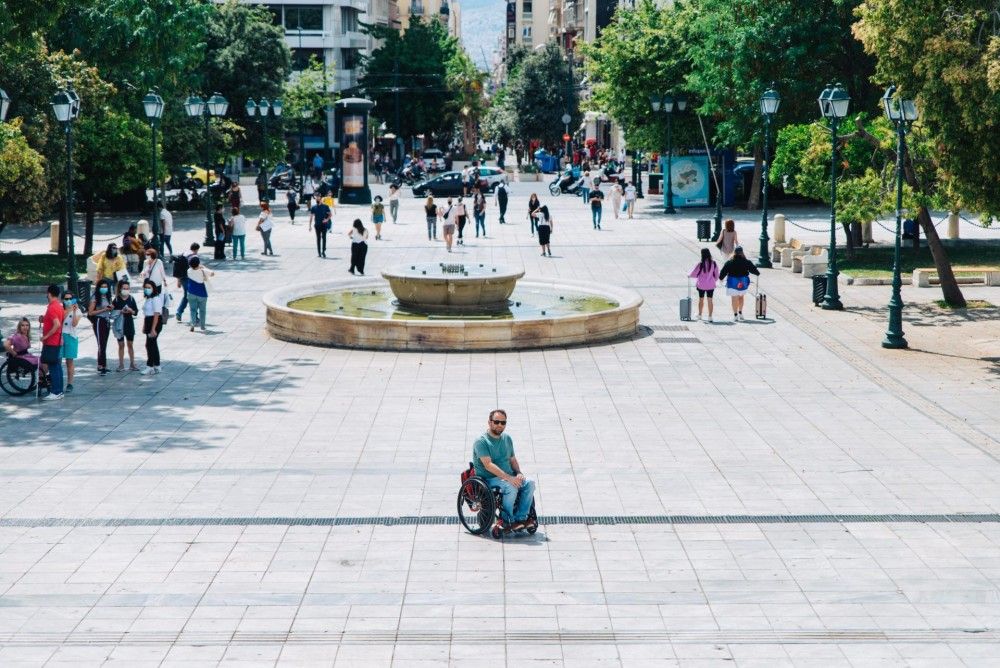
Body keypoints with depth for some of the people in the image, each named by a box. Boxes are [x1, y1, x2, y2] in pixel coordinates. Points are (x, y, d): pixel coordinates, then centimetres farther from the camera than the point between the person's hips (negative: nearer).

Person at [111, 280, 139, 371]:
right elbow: (112, 311, -4)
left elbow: (136, 312, 2)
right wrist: (120, 311, -19)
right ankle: (121, 365, 11)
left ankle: (132, 364, 16)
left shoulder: (131, 299, 0)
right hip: (119, 323, -1)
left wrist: (131, 311, -18)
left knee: (130, 344, 9)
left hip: (129, 323, 1)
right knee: (121, 345, 5)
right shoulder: (117, 299, -4)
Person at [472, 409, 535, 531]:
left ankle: (520, 518, -17)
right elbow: (488, 465, -20)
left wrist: (519, 473, -2)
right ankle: (508, 520, -17)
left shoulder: (507, 438, 15)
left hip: (509, 477, 7)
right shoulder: (481, 441, -9)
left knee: (530, 483, -20)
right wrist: (508, 478, -28)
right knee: (511, 487, -35)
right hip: (488, 479, -7)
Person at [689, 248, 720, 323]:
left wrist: (689, 275, 13)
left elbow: (694, 274, -9)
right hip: (711, 285, 2)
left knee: (701, 299, 16)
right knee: (710, 300, 6)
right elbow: (717, 275, 2)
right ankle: (710, 317, 3)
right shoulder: (713, 264, -7)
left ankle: (699, 315, 30)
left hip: (701, 285, -2)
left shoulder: (700, 264, -17)